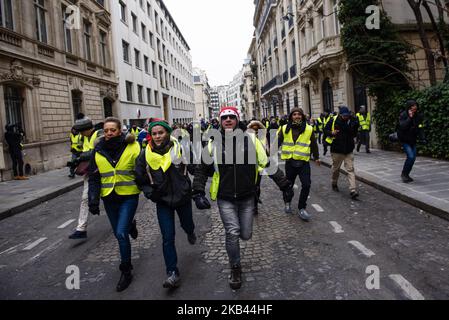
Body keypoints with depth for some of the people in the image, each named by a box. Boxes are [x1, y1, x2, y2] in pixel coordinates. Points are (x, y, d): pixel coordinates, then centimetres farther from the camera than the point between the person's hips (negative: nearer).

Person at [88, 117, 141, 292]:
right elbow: (94, 178, 3)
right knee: (118, 233, 13)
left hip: (129, 196, -4)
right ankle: (129, 225, 49)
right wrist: (93, 200, -4)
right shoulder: (98, 151, -1)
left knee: (121, 233, -11)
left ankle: (126, 272, 5)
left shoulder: (132, 147, -10)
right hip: (109, 198, 4)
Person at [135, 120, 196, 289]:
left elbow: (195, 168, -4)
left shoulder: (180, 148, -13)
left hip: (183, 197, 0)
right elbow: (140, 178, 5)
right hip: (162, 201, 0)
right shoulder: (145, 154, -7)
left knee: (187, 225, 23)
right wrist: (149, 192, -8)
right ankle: (172, 273, 9)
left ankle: (190, 232, 62)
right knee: (168, 238, -3)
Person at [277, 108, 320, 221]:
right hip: (290, 162, 0)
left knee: (306, 185, -7)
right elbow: (277, 141, 3)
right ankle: (287, 202, 40)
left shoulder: (309, 129, 1)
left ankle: (301, 208, 10)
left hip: (304, 162, 0)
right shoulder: (285, 129, 0)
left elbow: (313, 144, 11)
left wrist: (316, 157, 20)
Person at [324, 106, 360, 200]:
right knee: (336, 168, 15)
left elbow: (354, 134, 2)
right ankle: (334, 184, 40)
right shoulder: (333, 120, -6)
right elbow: (326, 130, 1)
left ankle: (353, 191, -7)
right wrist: (331, 133, -18)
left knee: (350, 169, -5)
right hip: (336, 149, -1)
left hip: (348, 150, 1)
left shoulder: (352, 121, 0)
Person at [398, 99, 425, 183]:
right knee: (410, 156, -17)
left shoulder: (419, 116, -1)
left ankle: (406, 174, 21)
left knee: (413, 157, 5)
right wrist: (410, 117, -28)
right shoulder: (403, 115, -13)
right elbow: (402, 126, -27)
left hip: (413, 140, 5)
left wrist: (422, 138, -12)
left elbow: (420, 128, 2)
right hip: (404, 140, -5)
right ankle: (403, 174, 1)